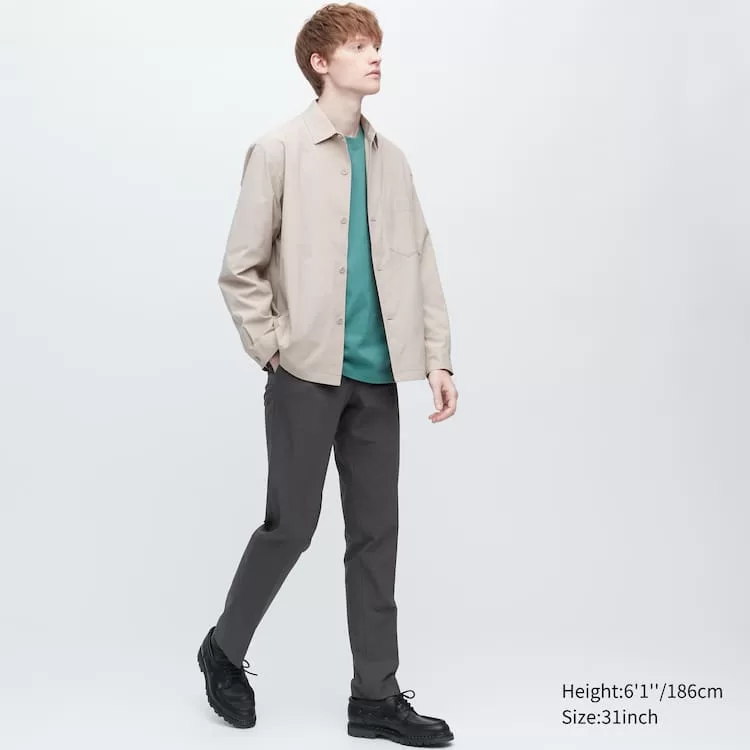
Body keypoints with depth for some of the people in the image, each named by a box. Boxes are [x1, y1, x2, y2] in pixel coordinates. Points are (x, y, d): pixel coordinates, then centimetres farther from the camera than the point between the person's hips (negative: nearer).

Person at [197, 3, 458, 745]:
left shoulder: (391, 158, 12)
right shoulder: (279, 152, -3)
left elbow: (420, 264, 12)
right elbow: (239, 271, -4)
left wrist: (437, 356, 4)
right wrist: (274, 351, -8)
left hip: (378, 378, 5)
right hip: (308, 376, -5)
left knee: (376, 533, 7)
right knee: (291, 524, 2)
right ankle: (224, 649, 27)